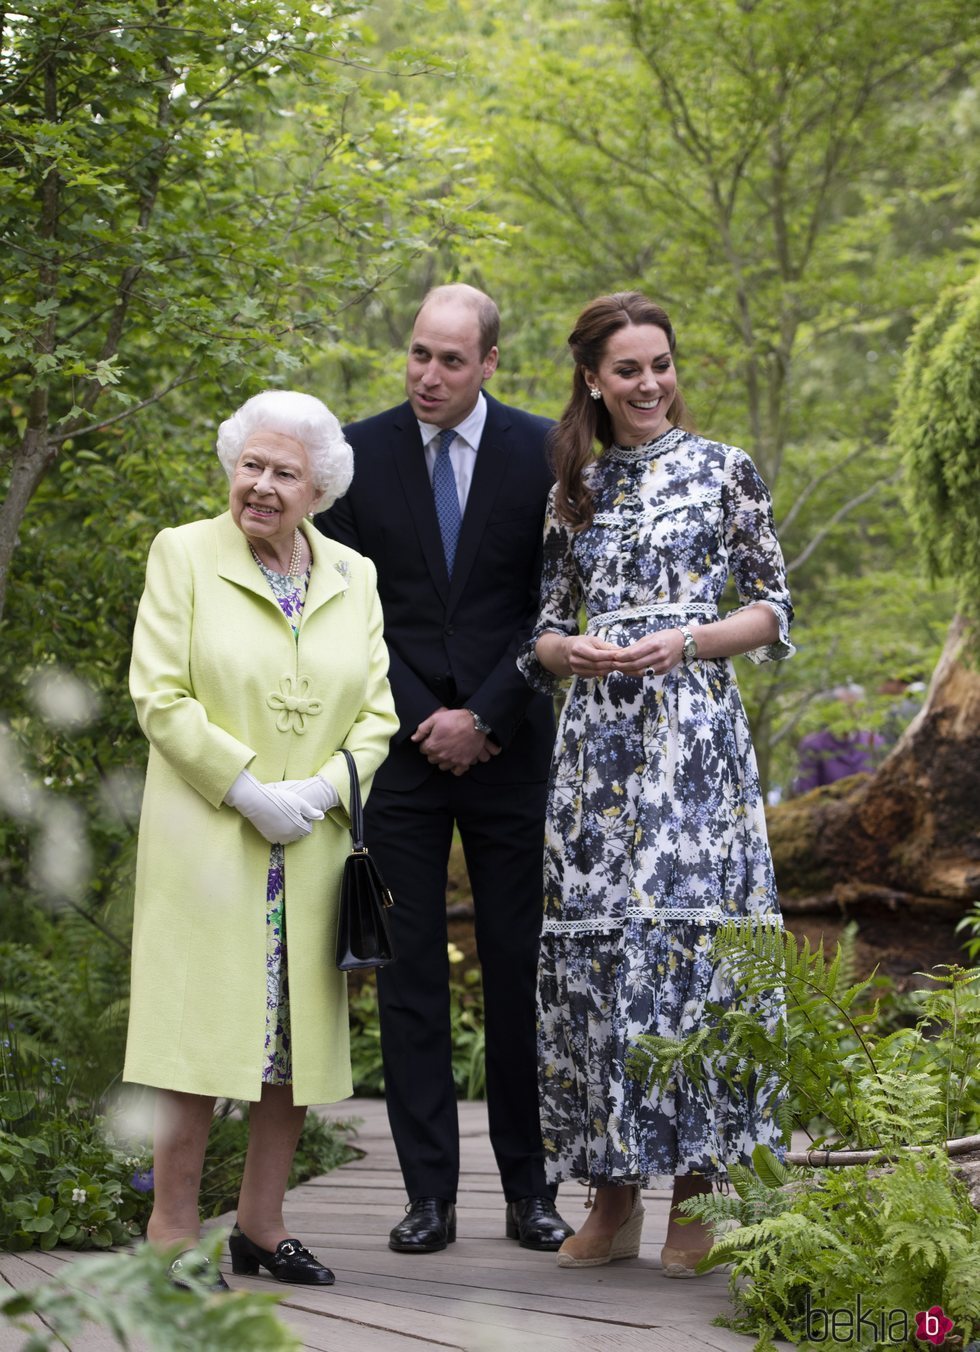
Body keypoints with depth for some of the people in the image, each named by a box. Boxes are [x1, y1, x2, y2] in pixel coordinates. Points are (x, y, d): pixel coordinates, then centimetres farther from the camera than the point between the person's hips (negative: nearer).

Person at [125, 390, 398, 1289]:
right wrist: (248, 791, -14)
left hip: (314, 845, 4)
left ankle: (261, 1227, 16)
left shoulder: (354, 577, 11)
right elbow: (160, 695, -7)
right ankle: (172, 1232, 2)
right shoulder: (183, 555, 0)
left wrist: (323, 789, -9)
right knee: (204, 1030, -6)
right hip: (207, 838, -4)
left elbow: (377, 709, 8)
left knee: (298, 1036, 6)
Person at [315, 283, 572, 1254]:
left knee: (520, 966, 3)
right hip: (402, 741, 1)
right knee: (409, 966, 0)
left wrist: (484, 717, -7)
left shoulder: (541, 453, 1)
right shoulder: (360, 453, 3)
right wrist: (418, 719, -6)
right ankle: (429, 1193, 5)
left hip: (508, 746, 0)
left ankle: (528, 1189, 12)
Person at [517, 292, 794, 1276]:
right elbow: (543, 628, 14)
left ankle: (695, 1194, 0)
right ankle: (613, 1197, 8)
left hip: (693, 728, -3)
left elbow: (773, 610, 3)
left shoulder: (724, 470, 5)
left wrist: (686, 641, -12)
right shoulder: (573, 487, 14)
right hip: (596, 737, 3)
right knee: (593, 944, 0)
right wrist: (569, 651, -8)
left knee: (686, 933, -9)